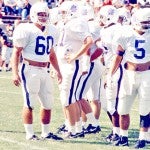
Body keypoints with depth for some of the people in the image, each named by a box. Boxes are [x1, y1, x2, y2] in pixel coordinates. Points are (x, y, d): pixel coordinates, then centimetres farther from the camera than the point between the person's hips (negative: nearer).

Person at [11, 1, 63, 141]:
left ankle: (46, 133, 22)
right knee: (29, 103, -4)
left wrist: (58, 70, 21)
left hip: (44, 71, 7)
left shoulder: (51, 31, 11)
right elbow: (16, 52, -10)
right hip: (30, 70, -7)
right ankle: (29, 133, 4)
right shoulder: (26, 30, -11)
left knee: (48, 103, 10)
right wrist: (15, 73, -17)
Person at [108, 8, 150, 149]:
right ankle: (123, 137, 21)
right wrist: (110, 74, 3)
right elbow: (119, 56, 3)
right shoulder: (126, 34, -6)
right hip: (129, 74, 2)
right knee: (123, 108, 6)